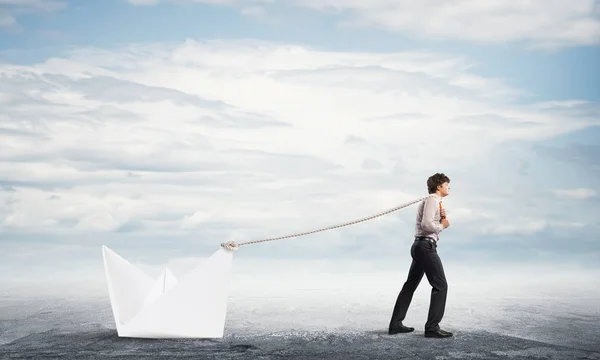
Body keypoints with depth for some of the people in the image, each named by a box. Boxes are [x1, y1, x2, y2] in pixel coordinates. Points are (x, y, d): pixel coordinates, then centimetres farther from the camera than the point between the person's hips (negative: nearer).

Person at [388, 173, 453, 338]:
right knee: (440, 285, -9)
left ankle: (395, 324, 16)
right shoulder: (432, 200, -11)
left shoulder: (434, 201, 22)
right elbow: (427, 225, -23)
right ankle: (432, 327, -11)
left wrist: (442, 217, 6)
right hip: (426, 246, -11)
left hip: (419, 246, 11)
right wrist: (442, 225, -8)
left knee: (410, 285, 12)